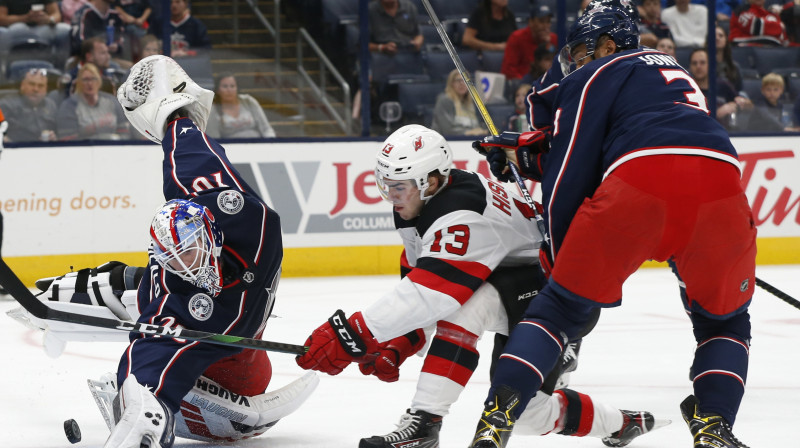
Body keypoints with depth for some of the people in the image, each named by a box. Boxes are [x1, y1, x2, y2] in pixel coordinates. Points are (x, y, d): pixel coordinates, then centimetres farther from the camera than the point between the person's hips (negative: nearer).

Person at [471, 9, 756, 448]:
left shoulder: (592, 78, 21)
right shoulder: (672, 71, 40)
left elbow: (569, 173, 13)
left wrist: (561, 257, 21)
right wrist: (525, 154, 43)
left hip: (637, 186, -4)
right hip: (722, 182, 4)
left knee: (559, 307, 12)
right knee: (725, 324, 24)